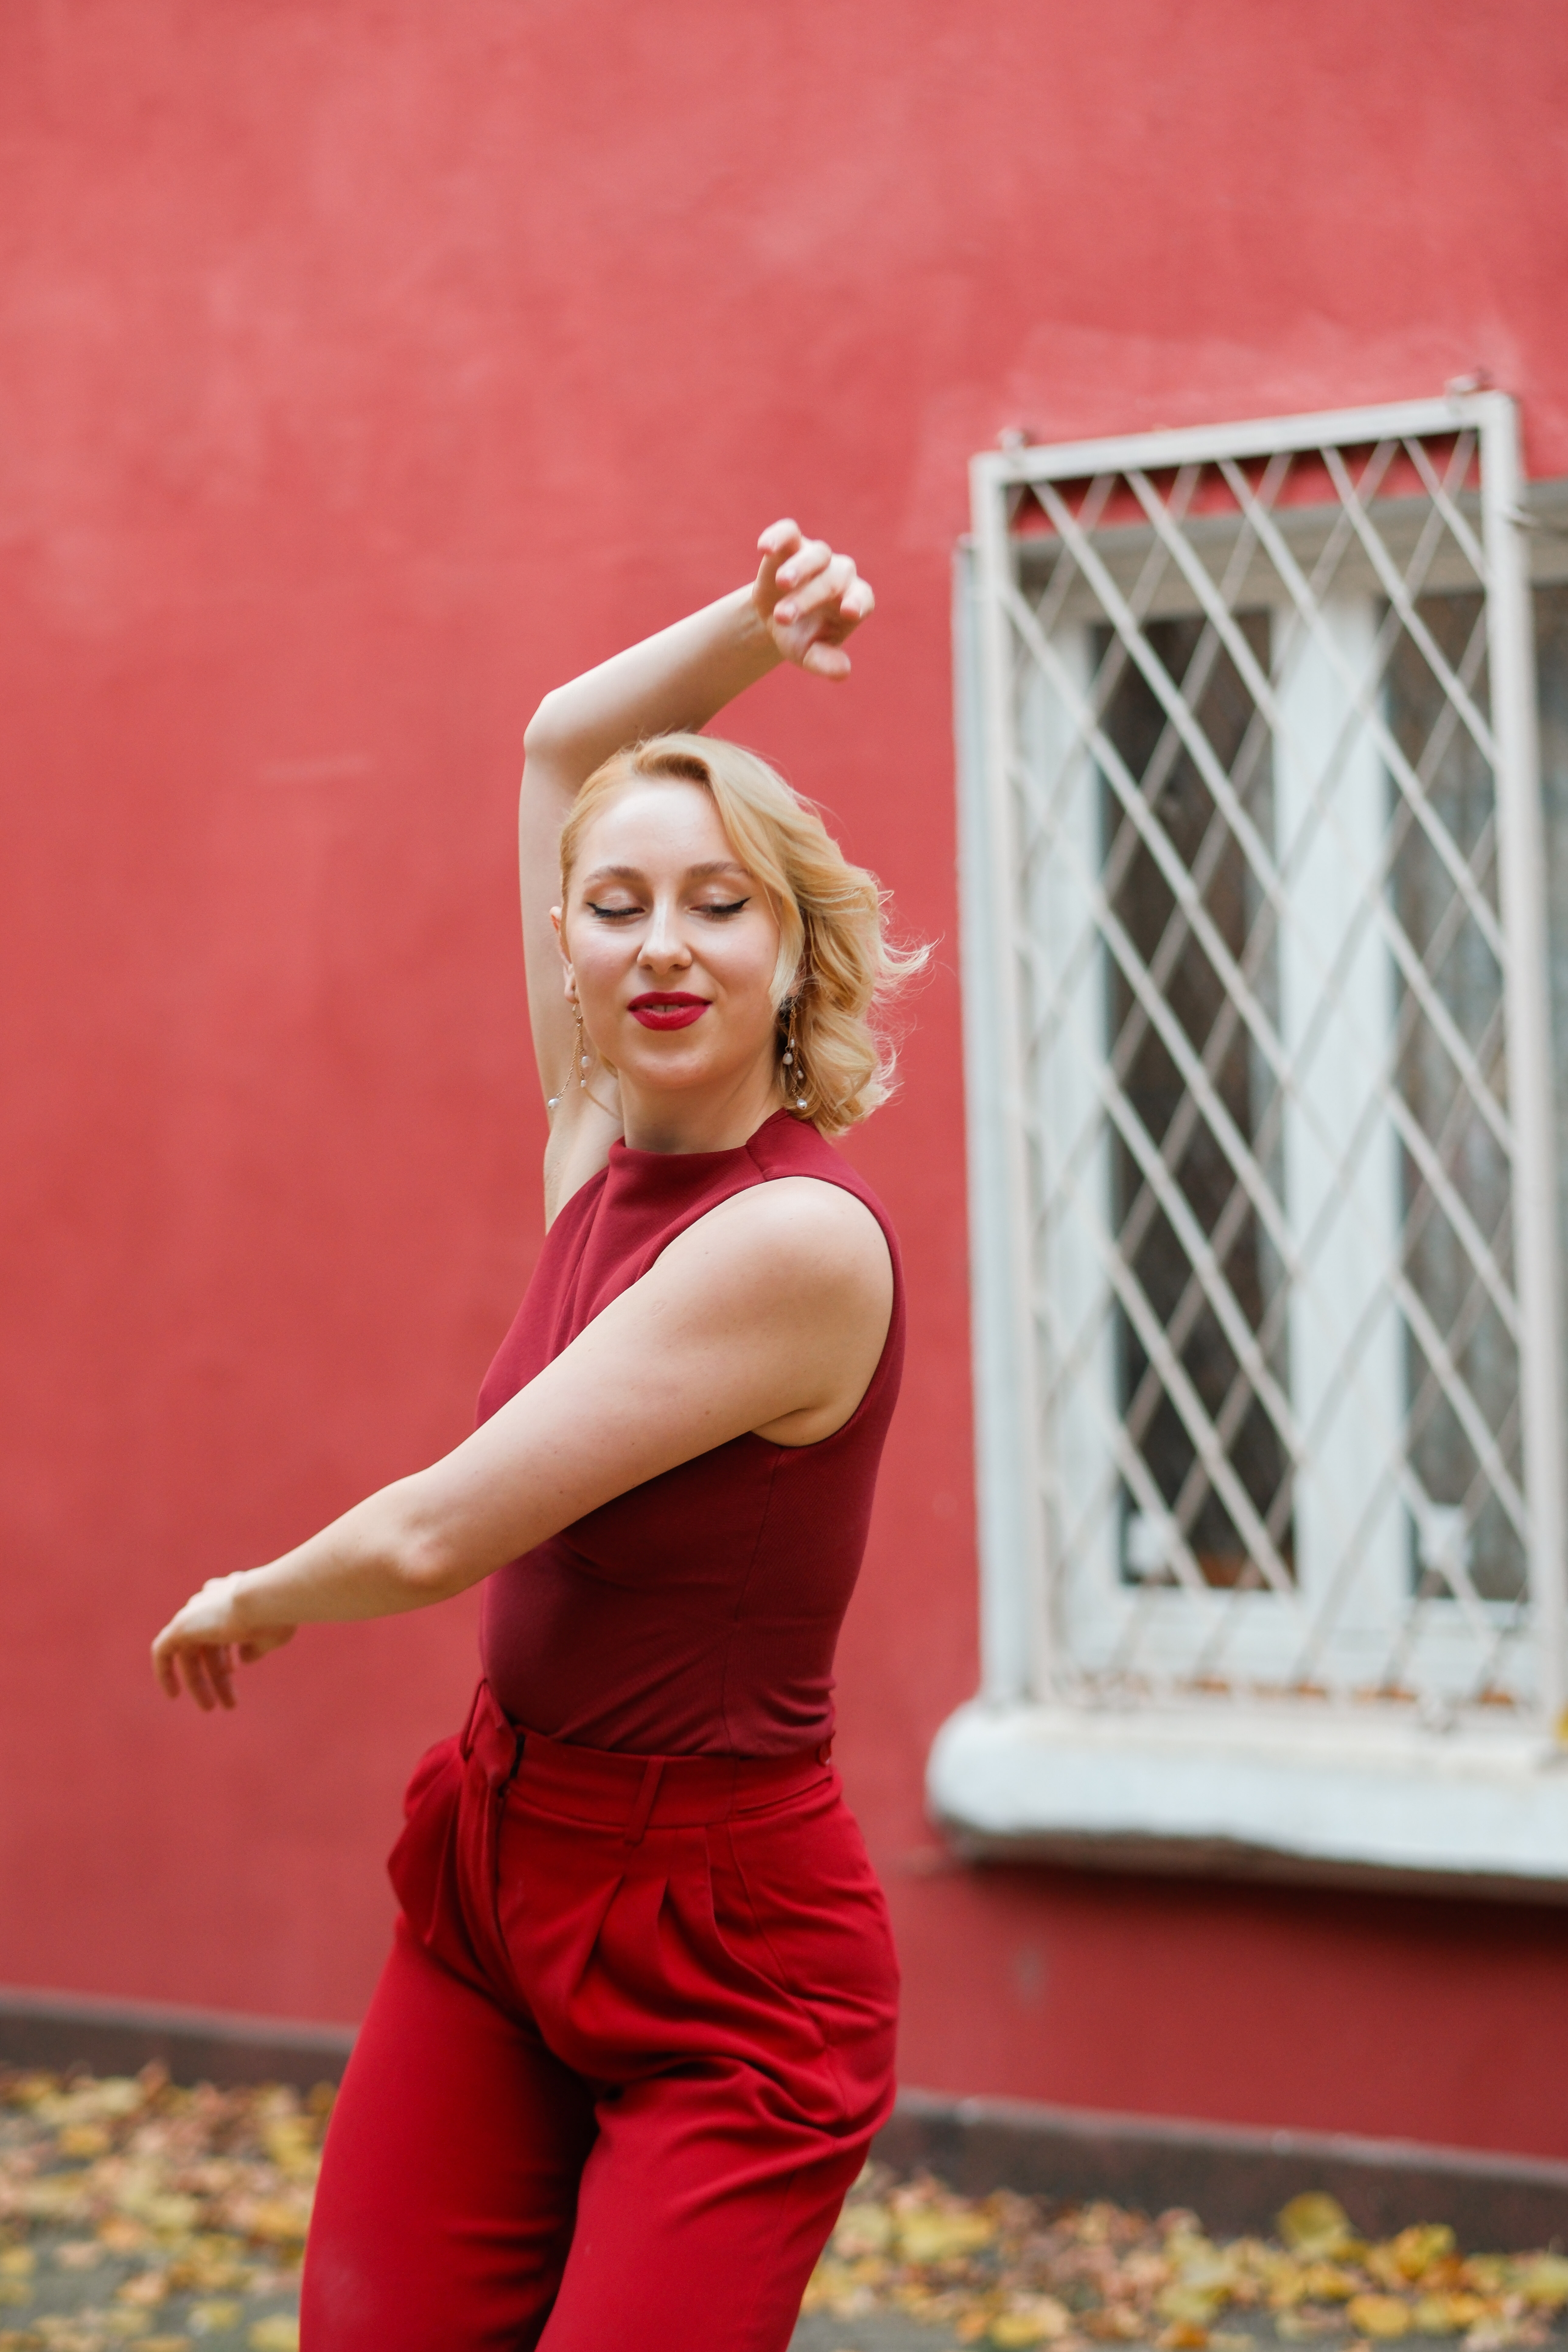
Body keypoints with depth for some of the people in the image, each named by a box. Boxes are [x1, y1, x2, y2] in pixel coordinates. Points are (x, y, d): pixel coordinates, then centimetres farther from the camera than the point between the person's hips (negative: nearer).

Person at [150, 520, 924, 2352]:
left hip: (719, 1953, -7)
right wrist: (745, 629, -4)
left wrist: (254, 1604, 0)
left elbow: (440, 1533, -20)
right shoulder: (604, 1143, 2)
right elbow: (562, 740, 11)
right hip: (498, 1876, 7)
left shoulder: (796, 1237, -20)